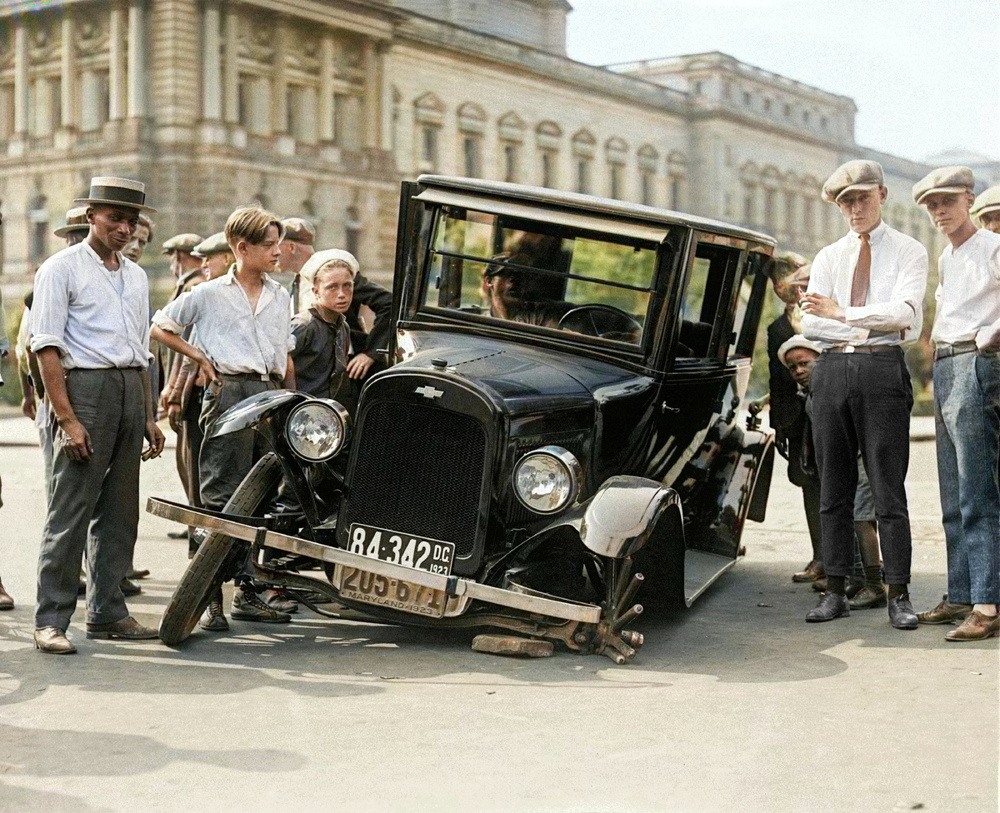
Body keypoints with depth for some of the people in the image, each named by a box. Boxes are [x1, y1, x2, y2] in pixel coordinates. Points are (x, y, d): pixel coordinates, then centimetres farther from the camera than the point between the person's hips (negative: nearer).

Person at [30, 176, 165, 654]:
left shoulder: (136, 276, 19)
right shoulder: (62, 268, -1)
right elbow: (46, 346, -9)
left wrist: (149, 417, 18)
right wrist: (67, 419, -16)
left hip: (131, 390, 7)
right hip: (85, 386, -7)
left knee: (119, 511, 8)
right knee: (71, 509, -9)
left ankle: (107, 613, 15)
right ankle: (51, 620, -5)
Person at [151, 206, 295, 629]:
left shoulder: (280, 297, 17)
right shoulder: (209, 294, 3)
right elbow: (159, 328, 9)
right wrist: (200, 358, 2)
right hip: (228, 392, -5)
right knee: (222, 497, -7)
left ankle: (247, 592, 14)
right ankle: (209, 594, -4)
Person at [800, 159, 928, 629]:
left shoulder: (909, 252, 7)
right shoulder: (828, 258, 17)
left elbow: (906, 312, -9)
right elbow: (811, 324, 5)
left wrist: (842, 313, -8)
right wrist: (873, 325, -4)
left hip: (883, 368, -4)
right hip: (832, 370, 4)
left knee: (889, 486, -4)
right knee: (834, 489, 5)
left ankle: (899, 596, 0)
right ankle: (836, 593, 11)